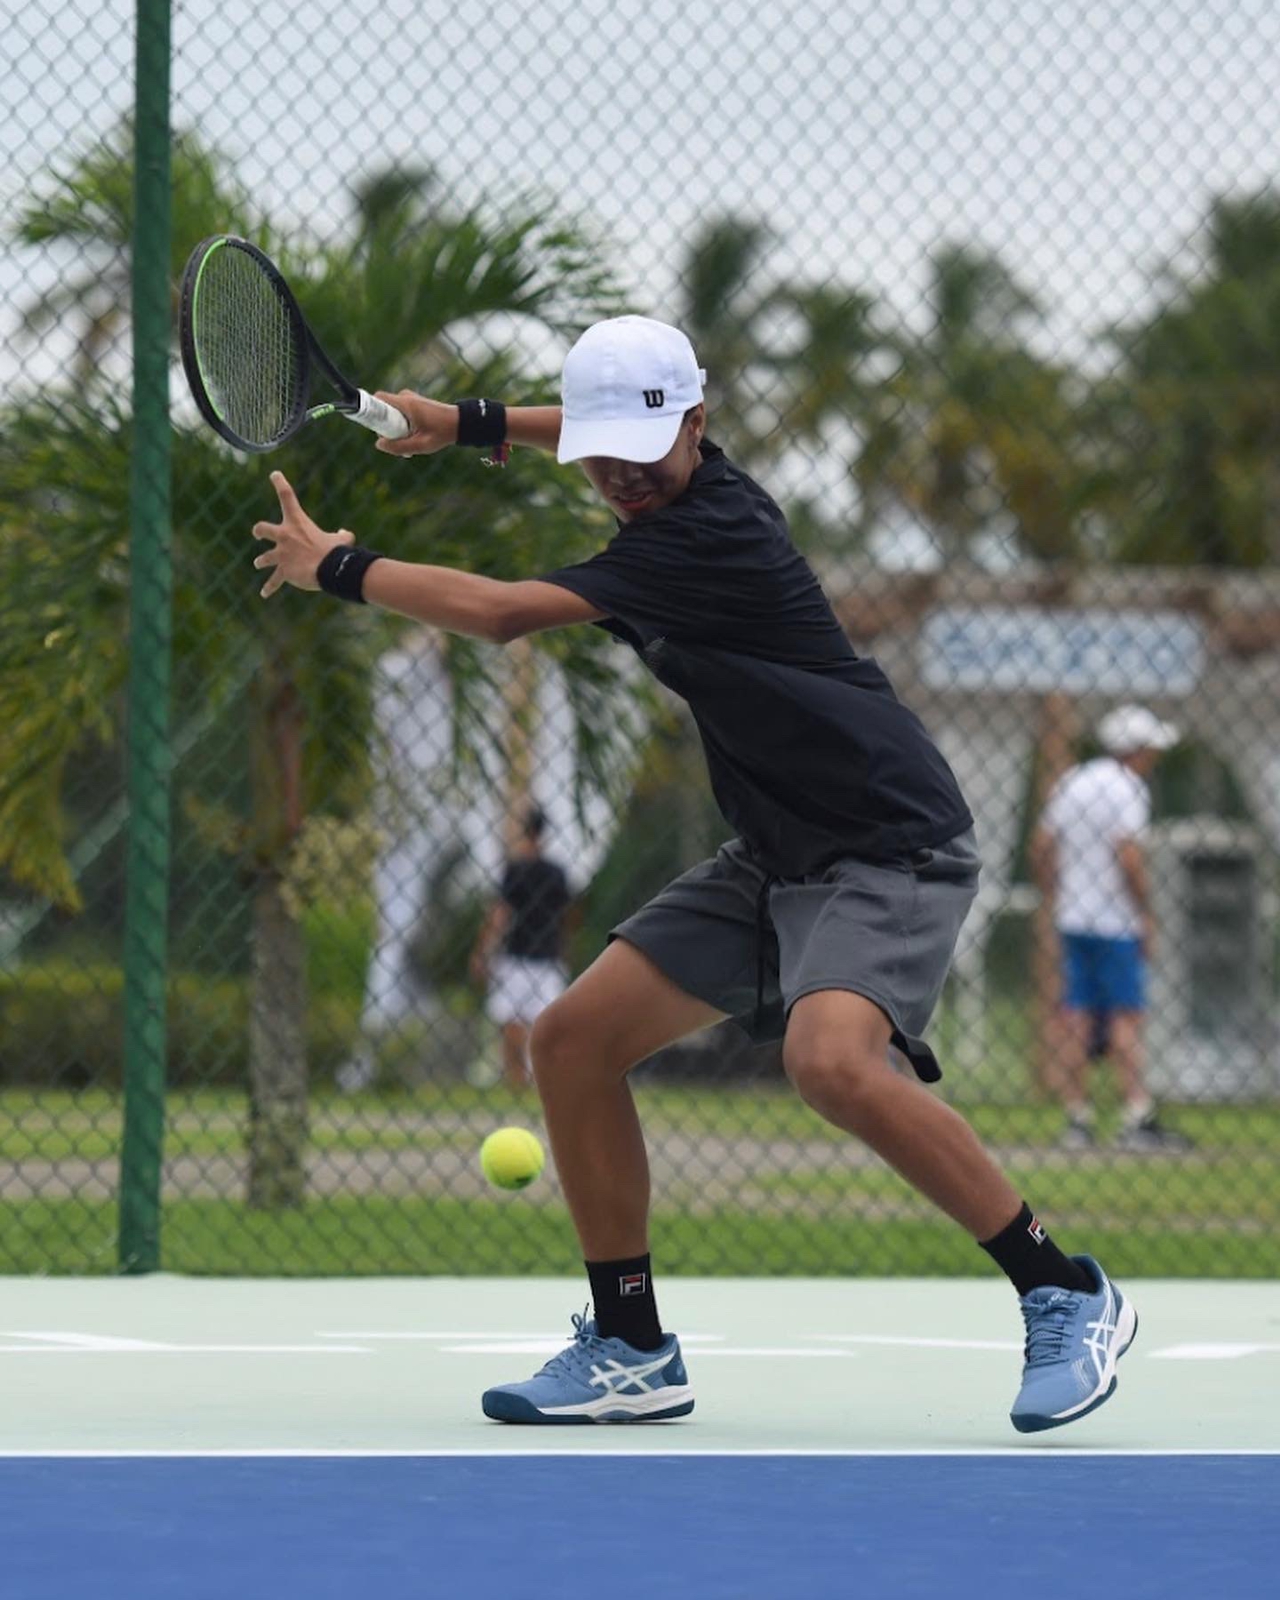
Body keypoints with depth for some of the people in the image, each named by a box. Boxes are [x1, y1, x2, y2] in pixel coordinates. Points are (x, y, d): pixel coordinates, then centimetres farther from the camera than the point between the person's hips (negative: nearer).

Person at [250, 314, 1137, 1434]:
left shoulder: (698, 534, -23)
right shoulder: (670, 485, 5)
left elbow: (494, 612, -23)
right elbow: (606, 434, 33)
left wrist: (336, 566, -10)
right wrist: (471, 424, 24)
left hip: (891, 846, -10)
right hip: (775, 859, 10)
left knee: (832, 1060, -35)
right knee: (573, 1041, 2)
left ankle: (1066, 1295, -21)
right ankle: (633, 1353, 11)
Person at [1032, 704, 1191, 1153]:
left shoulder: (1069, 783, 14)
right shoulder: (1127, 788, -10)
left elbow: (1041, 848, 16)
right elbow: (1128, 855, -19)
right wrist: (1146, 914, -13)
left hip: (1072, 919, 7)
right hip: (1117, 924, -7)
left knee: (1076, 1020, 5)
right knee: (1126, 1018, -8)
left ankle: (1077, 1121, 5)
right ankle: (1137, 1120, -14)